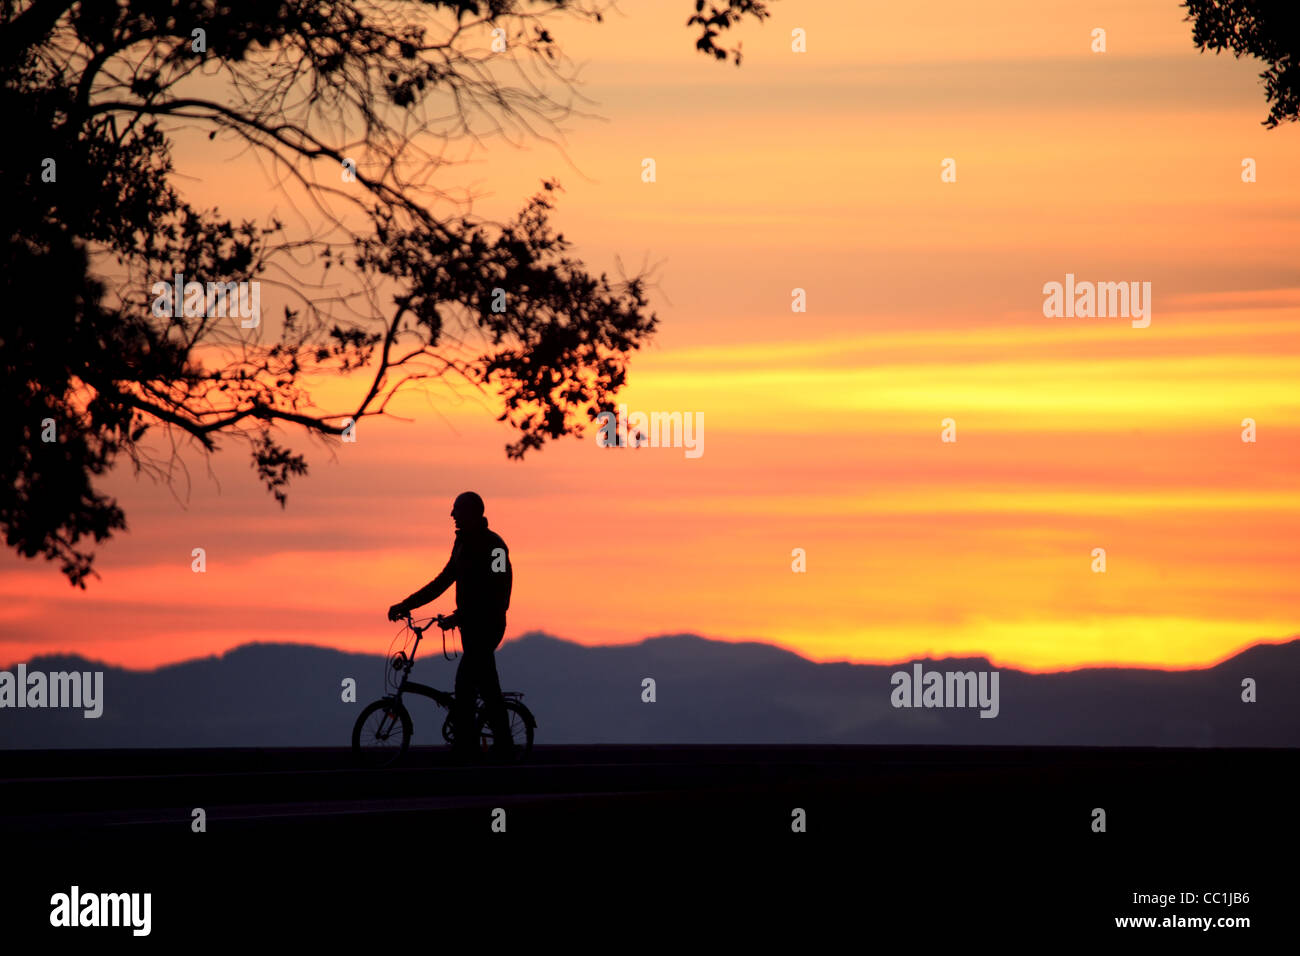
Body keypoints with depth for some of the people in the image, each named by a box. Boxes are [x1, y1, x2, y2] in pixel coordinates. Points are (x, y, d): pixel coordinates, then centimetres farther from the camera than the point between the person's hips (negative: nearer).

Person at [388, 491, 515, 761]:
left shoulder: (493, 546, -15)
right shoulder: (463, 543, 13)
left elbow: (492, 592, -21)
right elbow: (443, 581, 18)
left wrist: (460, 617, -25)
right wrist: (406, 604, 13)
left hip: (487, 624, -9)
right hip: (471, 624, 9)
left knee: (464, 682, -14)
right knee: (486, 684, 10)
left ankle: (463, 744, -12)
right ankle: (503, 746, 14)